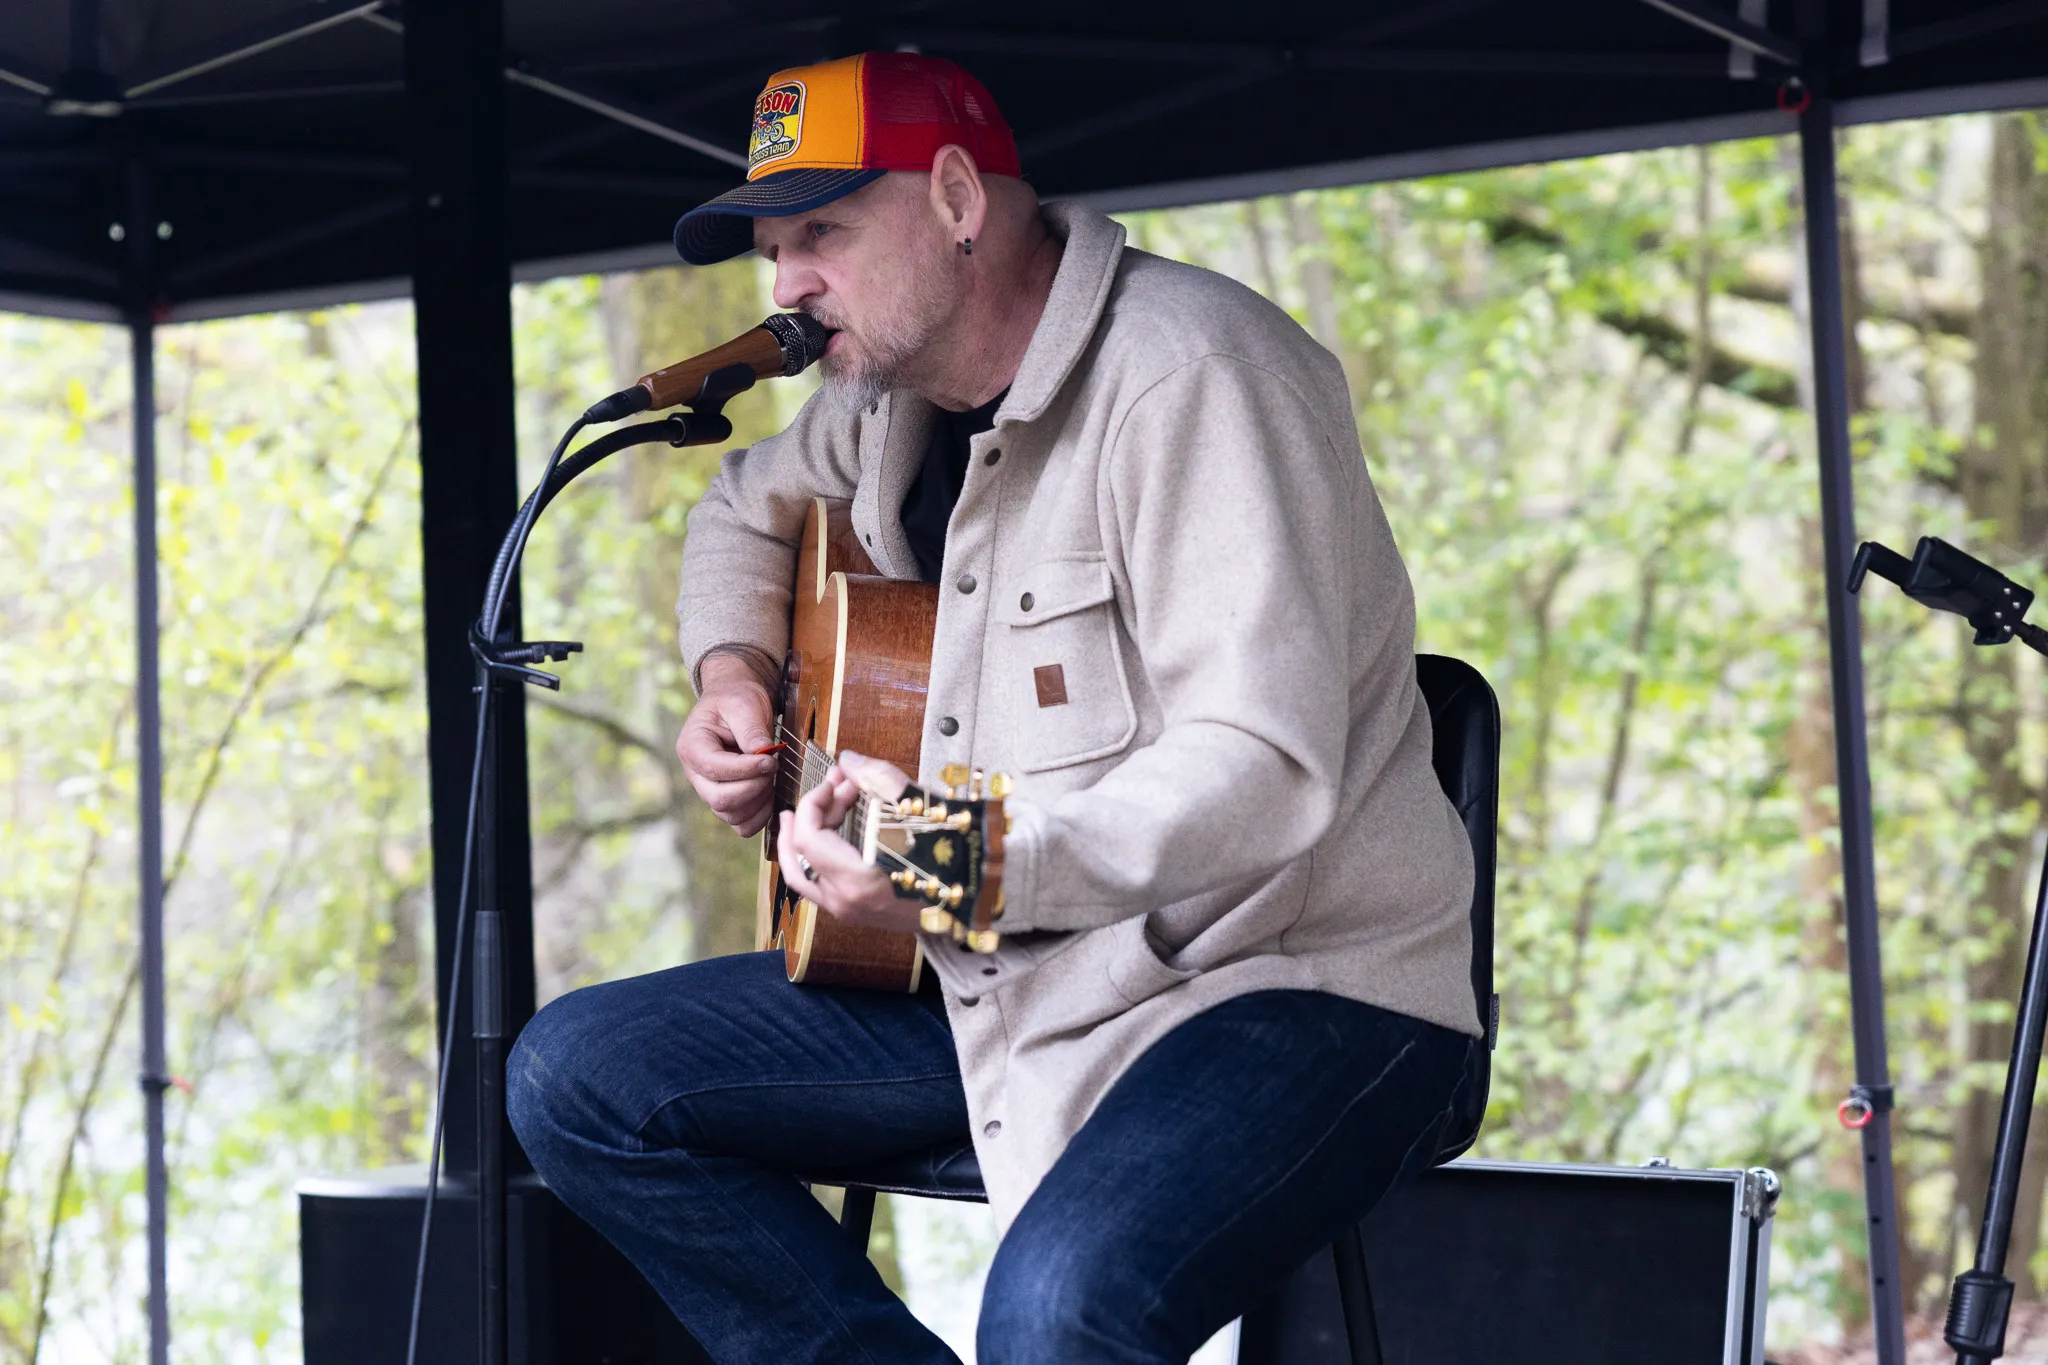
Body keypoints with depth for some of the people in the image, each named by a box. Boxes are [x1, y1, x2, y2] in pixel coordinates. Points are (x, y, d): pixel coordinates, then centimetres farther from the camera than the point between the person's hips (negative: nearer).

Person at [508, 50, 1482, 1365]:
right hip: (1004, 984, 9)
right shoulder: (898, 394, 9)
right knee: (575, 1078, 2)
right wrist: (733, 673, 12)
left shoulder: (1187, 373, -19)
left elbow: (1261, 771, -30)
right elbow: (750, 506, 34)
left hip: (1288, 978, -9)